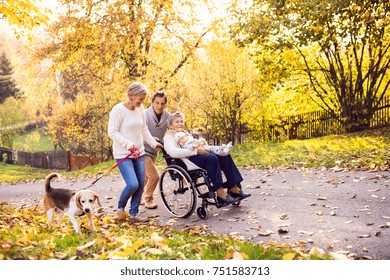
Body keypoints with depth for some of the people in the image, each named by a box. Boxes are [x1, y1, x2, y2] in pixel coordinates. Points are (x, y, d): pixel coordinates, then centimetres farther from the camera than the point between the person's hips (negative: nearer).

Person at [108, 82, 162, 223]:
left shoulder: (140, 109, 7)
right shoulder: (118, 109, -12)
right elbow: (112, 132, -15)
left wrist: (154, 144, 12)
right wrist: (128, 144, -24)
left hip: (139, 153, 7)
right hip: (123, 154, -6)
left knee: (141, 184, 4)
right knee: (132, 184, -15)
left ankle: (134, 214, 19)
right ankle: (120, 207, 13)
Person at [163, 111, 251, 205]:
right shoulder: (168, 137, 2)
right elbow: (173, 152, -19)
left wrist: (202, 147, 3)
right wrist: (196, 151, -20)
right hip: (187, 162, -8)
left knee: (224, 156, -10)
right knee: (212, 158, -32)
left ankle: (234, 188, -12)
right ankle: (220, 193, -34)